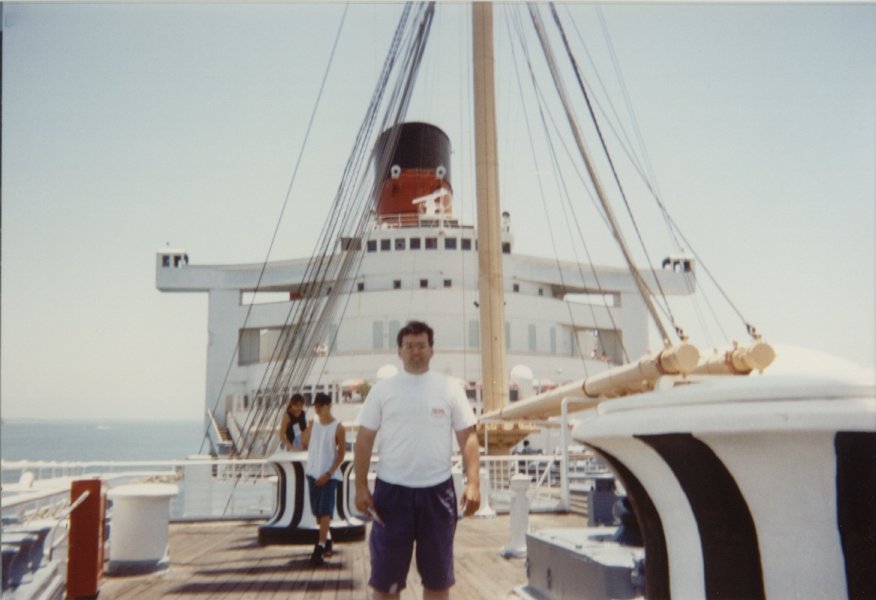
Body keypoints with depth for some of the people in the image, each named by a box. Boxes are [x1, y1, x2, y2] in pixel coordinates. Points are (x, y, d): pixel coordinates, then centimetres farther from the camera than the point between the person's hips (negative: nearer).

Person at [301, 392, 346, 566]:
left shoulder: (338, 428, -10)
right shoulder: (313, 423, 6)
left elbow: (341, 453, -9)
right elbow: (305, 443, 6)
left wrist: (328, 474, -15)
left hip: (329, 475, -6)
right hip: (313, 473, 6)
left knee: (325, 511, -10)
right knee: (317, 512, 12)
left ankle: (319, 548, -14)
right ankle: (327, 540, 28)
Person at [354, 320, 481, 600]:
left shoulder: (450, 388, 1)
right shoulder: (382, 390, 1)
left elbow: (468, 437, 0)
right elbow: (364, 440, 3)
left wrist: (473, 483, -10)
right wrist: (361, 487, -4)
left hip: (437, 490, 1)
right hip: (392, 490, -1)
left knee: (438, 575, 13)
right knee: (386, 576, 6)